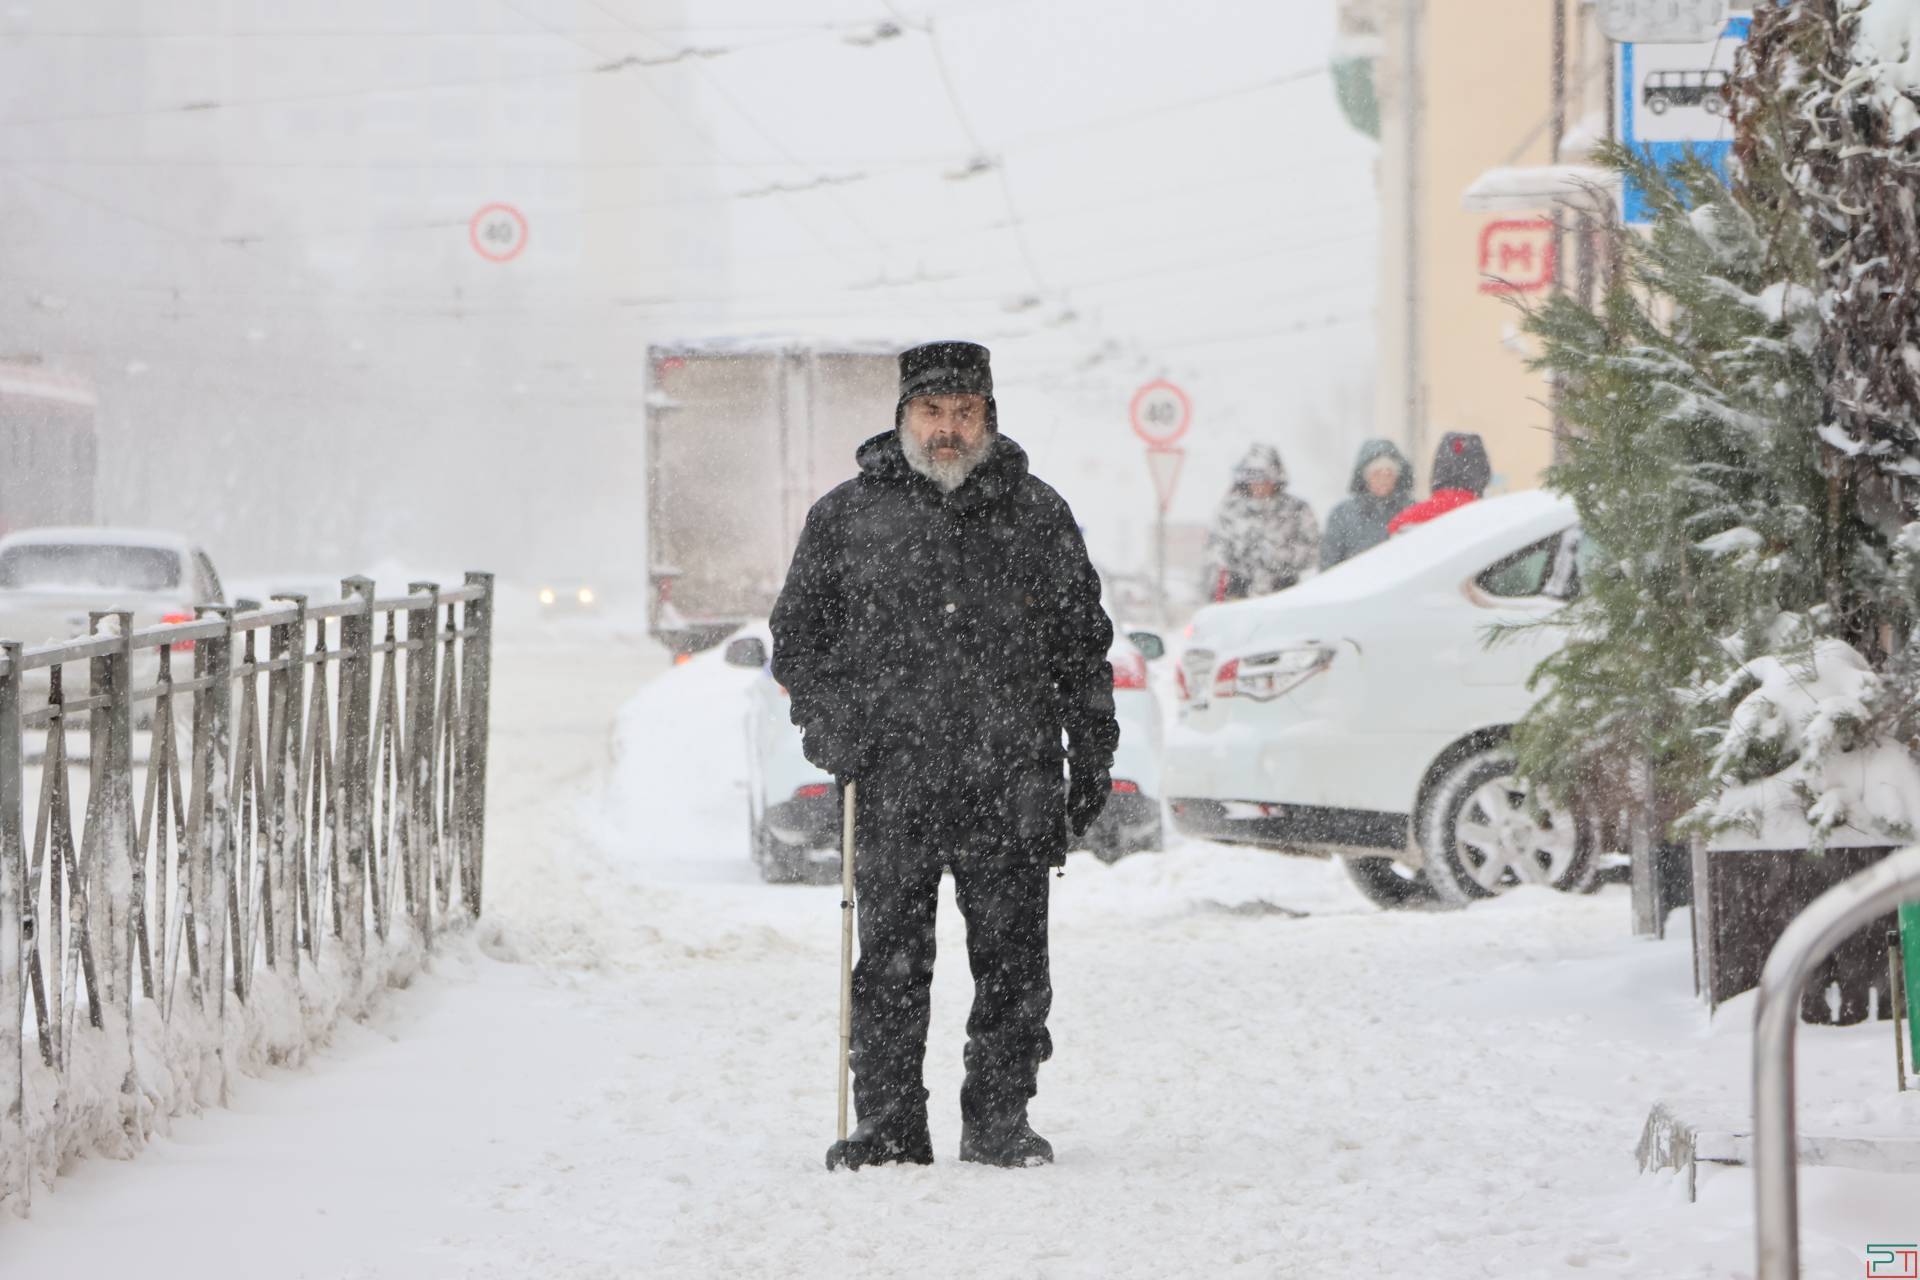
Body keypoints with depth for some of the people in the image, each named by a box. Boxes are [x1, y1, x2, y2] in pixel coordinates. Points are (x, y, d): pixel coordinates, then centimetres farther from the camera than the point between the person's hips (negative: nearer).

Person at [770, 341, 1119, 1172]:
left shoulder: (1037, 518, 10)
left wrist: (1090, 759, 10)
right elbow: (796, 636, 12)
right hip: (892, 785, -1)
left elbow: (1082, 647, 15)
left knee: (1013, 963, 2)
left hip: (1011, 787, 1)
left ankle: (1000, 1119, 11)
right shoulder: (846, 518, 7)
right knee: (890, 963, 1)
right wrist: (830, 729, -2)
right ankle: (888, 1126, 7)